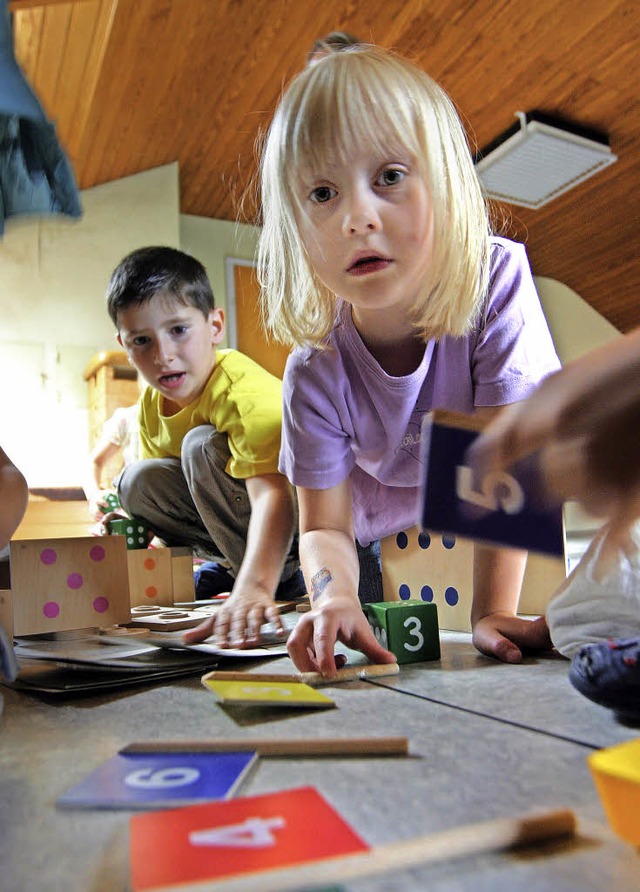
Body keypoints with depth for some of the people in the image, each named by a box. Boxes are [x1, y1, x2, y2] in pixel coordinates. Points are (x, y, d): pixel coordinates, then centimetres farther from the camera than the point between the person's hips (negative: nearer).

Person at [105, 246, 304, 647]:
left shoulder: (248, 394, -31)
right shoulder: (152, 404, -6)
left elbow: (272, 494, -45)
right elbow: (168, 493, 8)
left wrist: (254, 588, -59)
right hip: (232, 510, 7)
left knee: (202, 445, -29)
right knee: (138, 480, -8)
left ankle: (283, 576, -17)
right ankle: (229, 562, -4)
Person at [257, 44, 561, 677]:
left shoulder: (497, 280, -32)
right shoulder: (316, 373, -27)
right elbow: (324, 523, -22)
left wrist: (493, 611, -30)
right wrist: (334, 592, -45)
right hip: (383, 531, 0)